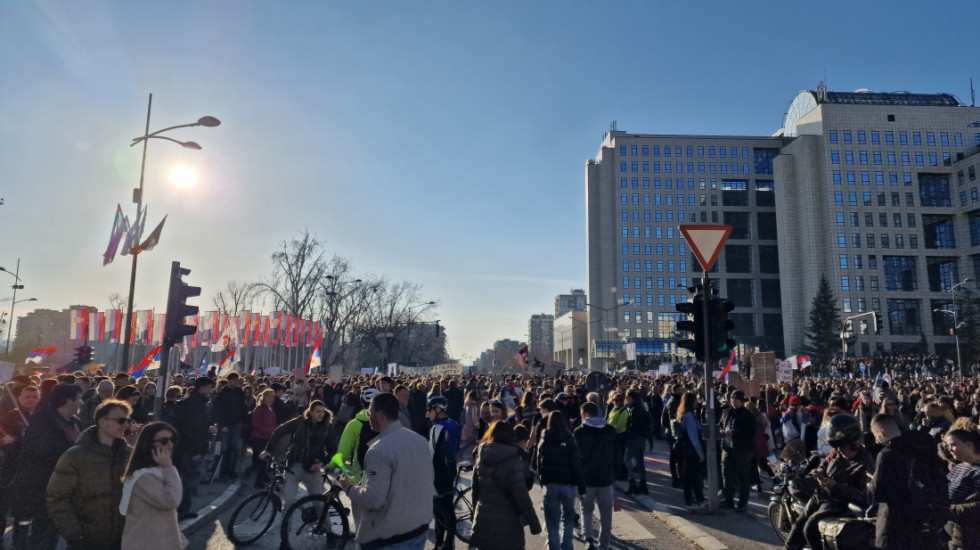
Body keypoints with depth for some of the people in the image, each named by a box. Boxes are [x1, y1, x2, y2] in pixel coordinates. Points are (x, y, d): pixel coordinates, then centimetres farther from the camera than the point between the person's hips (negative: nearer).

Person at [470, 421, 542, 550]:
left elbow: (475, 487, 11)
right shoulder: (512, 460, -15)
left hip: (483, 519, 5)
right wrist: (534, 523, -9)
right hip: (507, 524, -5)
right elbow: (521, 495, -16)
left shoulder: (481, 458, 2)